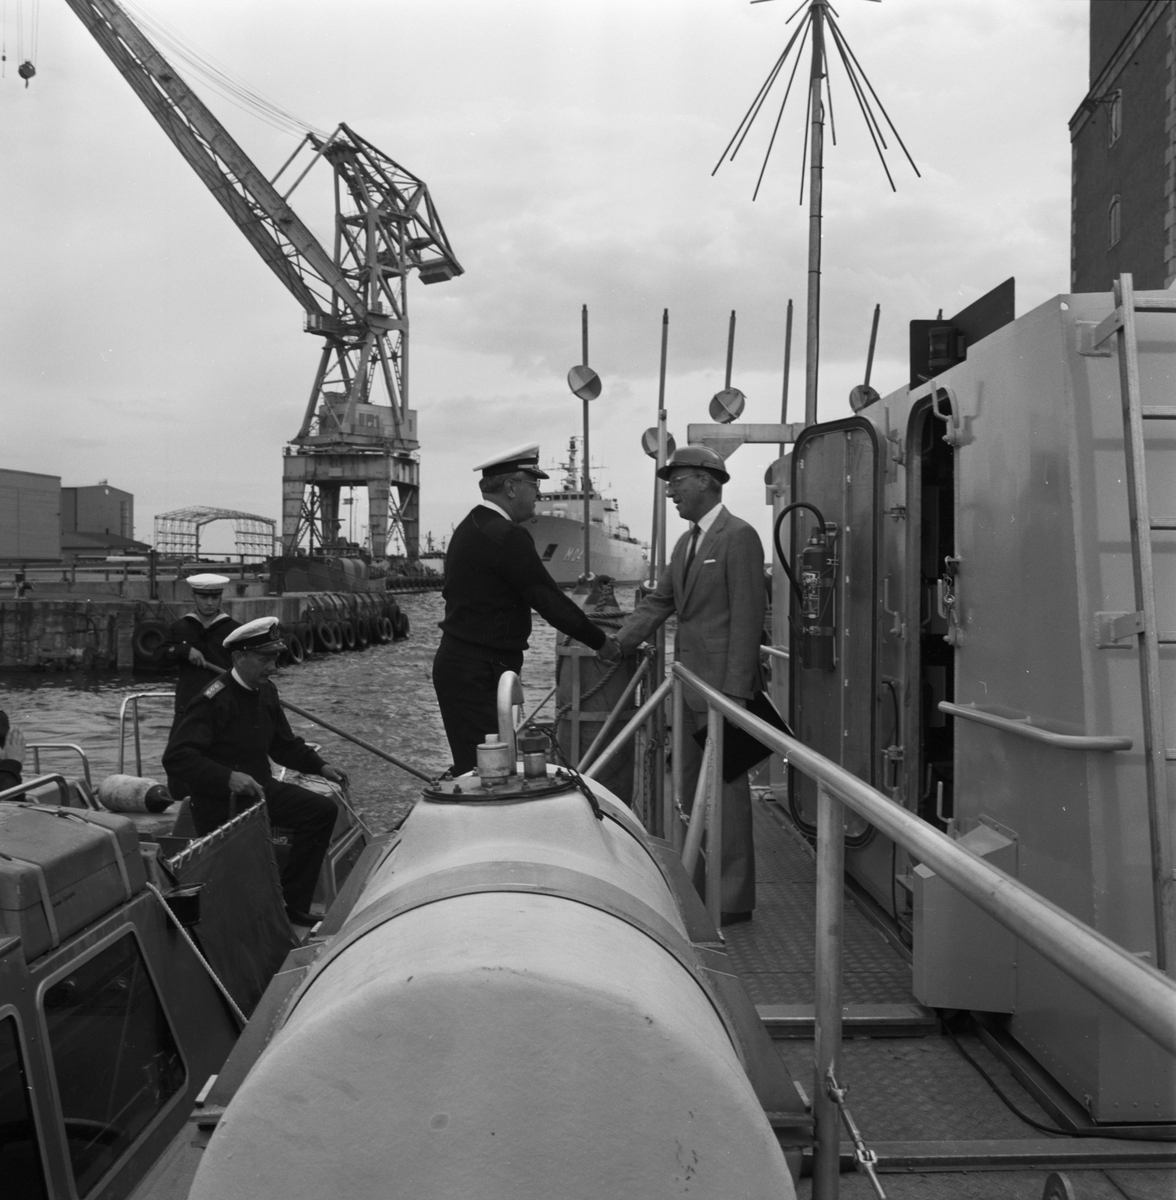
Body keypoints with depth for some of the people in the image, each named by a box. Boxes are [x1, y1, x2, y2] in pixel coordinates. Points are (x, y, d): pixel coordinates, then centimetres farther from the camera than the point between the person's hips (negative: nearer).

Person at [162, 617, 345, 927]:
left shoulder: (266, 692, 6)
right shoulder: (212, 701, -21)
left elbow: (284, 743, 21)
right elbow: (176, 757, -29)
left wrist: (319, 766, 7)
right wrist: (228, 778, -39)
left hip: (260, 788, 8)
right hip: (220, 803, -8)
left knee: (322, 810, -4)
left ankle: (291, 903, 1)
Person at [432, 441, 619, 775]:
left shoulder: (469, 528, 14)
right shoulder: (507, 537, -18)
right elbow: (549, 600, -16)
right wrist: (601, 641, -4)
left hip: (456, 662, 10)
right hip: (480, 673, -10)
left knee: (471, 768, 13)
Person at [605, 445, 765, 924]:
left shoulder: (739, 537, -11)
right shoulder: (687, 541, 17)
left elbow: (747, 617, -15)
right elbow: (659, 601, 18)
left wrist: (735, 692, -19)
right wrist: (621, 639, 1)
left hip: (723, 684, -9)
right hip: (690, 685, 9)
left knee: (726, 789, -2)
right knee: (692, 789, 14)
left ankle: (734, 898, 8)